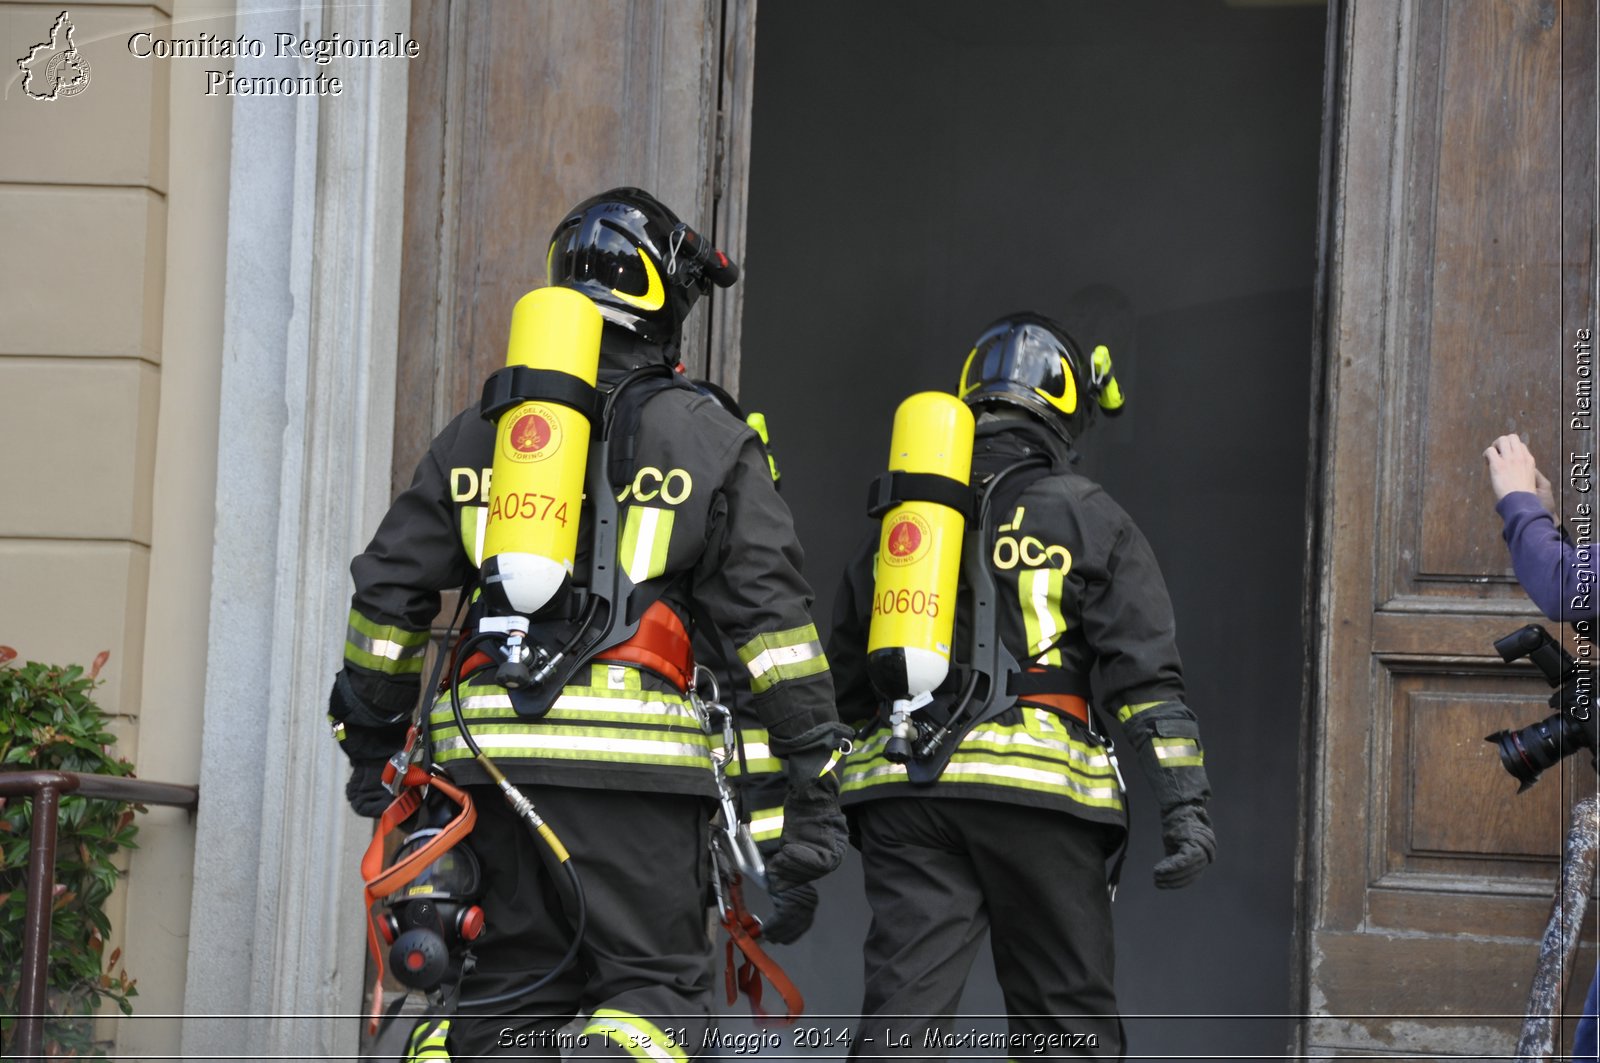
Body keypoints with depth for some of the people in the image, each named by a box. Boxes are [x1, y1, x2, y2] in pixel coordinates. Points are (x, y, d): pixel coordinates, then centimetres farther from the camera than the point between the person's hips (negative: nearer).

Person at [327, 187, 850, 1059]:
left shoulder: (479, 430, 15)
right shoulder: (708, 441, 4)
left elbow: (388, 591, 14)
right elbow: (769, 614, -3)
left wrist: (372, 738, 24)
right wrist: (813, 777, -1)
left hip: (489, 750, 4)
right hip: (633, 757, -4)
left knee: (507, 989, 13)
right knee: (655, 987, -1)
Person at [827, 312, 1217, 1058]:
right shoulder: (1089, 520, 5)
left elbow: (845, 684, 22)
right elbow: (1146, 675, -5)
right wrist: (1185, 806, -8)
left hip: (901, 789, 4)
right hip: (1035, 786, -3)